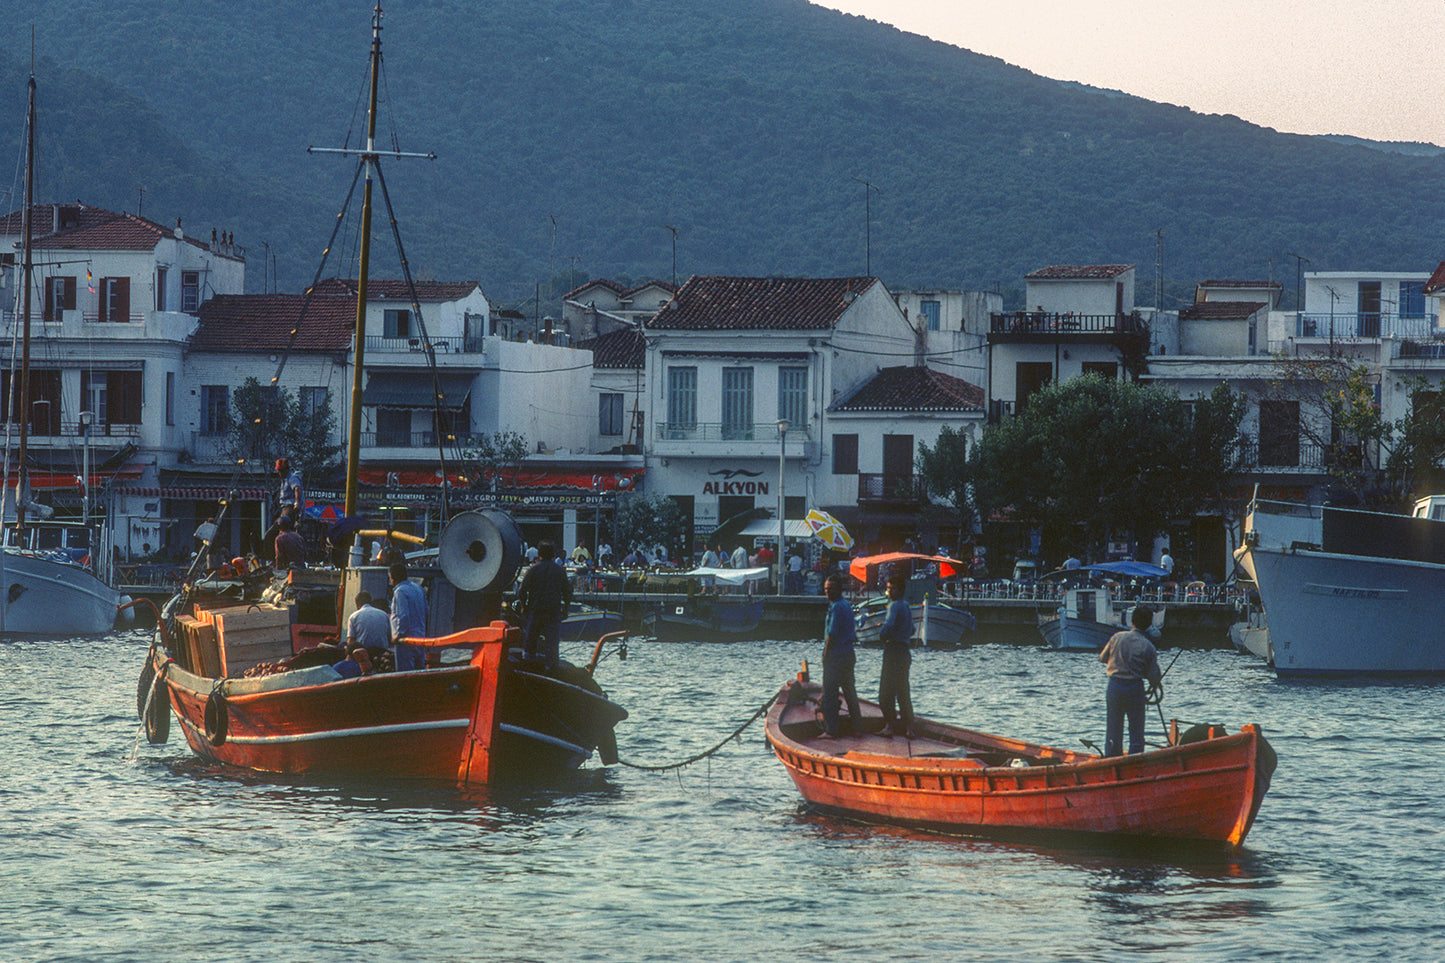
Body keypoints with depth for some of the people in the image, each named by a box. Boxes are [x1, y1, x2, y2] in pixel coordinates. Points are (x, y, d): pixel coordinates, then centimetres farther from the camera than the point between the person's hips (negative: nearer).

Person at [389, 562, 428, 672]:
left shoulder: (400, 591, -13)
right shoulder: (418, 588, 13)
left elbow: (403, 616, -20)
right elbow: (426, 611, 21)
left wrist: (399, 635, -15)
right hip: (420, 637, 9)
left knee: (404, 673, -8)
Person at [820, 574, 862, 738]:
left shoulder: (836, 607, -15)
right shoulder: (847, 605, 14)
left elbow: (832, 635, -18)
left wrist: (825, 656, -11)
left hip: (835, 657, -9)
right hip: (849, 655, 9)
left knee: (829, 694, -4)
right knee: (850, 691, 14)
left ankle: (831, 729, -4)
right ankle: (857, 726, 18)